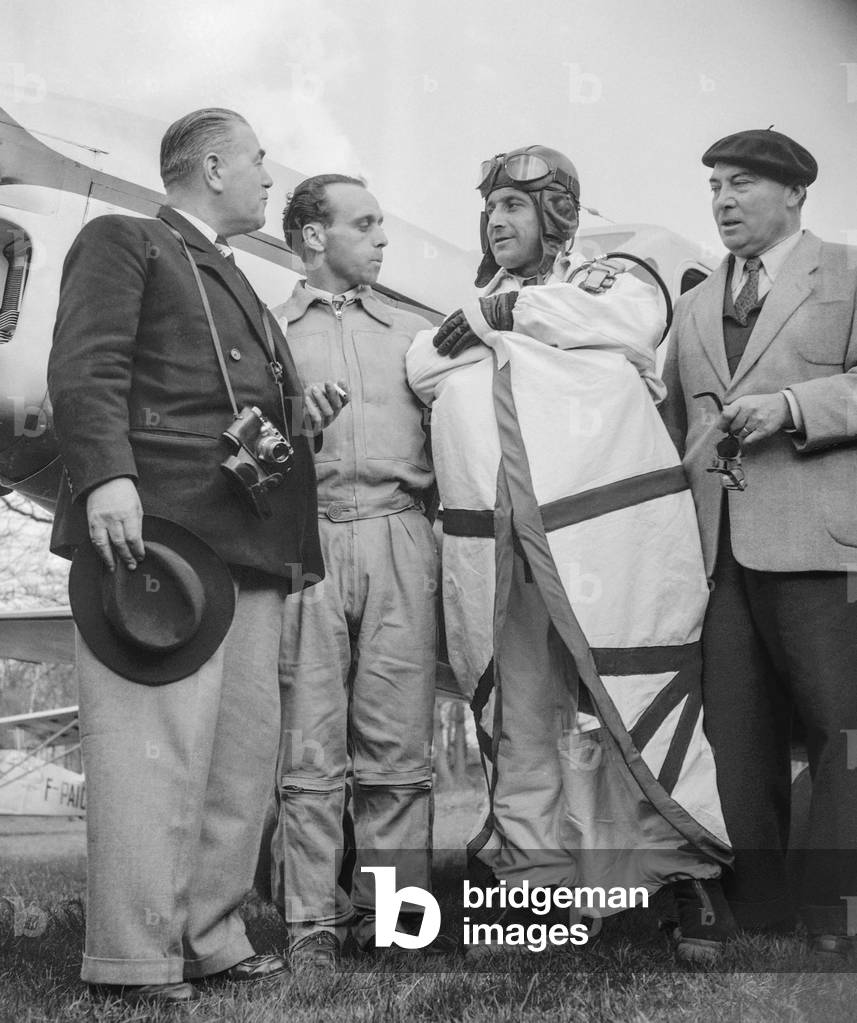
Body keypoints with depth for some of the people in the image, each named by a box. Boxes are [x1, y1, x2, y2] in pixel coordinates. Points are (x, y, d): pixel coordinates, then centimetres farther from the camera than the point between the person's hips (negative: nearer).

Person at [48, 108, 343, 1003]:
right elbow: (84, 369, -10)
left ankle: (211, 938, 17)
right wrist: (105, 477, -24)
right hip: (157, 527, -9)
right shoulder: (123, 242, 5)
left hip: (251, 543, 9)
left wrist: (300, 411, 12)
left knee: (244, 748, 8)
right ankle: (134, 958, 0)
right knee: (155, 746, -8)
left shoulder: (233, 282, 30)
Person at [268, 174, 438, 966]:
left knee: (399, 744, 0)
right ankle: (311, 923, 5)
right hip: (305, 540, -2)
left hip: (399, 540, 2)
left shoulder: (414, 332, 21)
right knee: (308, 746, -2)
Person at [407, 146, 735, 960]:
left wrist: (507, 312, -3)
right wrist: (470, 327, -1)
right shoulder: (473, 310, 27)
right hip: (496, 547, 4)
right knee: (516, 713, 4)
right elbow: (422, 370, 12)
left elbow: (639, 321, -8)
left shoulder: (604, 282, 15)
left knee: (635, 698, -6)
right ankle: (532, 877, 12)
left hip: (603, 524, -4)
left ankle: (693, 877, 2)